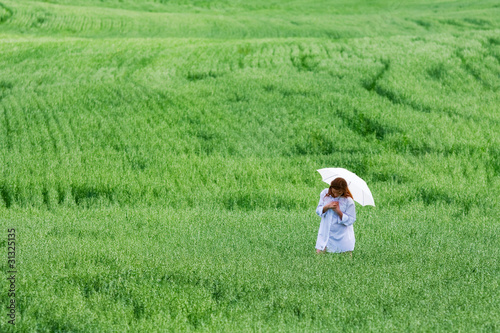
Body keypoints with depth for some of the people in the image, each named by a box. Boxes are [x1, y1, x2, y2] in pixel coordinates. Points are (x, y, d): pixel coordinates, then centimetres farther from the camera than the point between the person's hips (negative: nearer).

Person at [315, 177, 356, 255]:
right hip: (326, 234, 3)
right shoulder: (324, 194, -6)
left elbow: (351, 220, -13)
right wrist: (327, 207, -21)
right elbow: (318, 211, 1)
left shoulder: (348, 201, -17)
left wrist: (338, 211, -26)